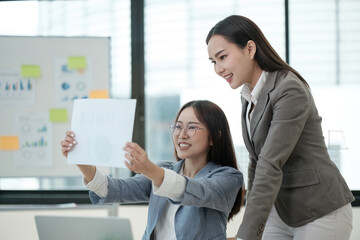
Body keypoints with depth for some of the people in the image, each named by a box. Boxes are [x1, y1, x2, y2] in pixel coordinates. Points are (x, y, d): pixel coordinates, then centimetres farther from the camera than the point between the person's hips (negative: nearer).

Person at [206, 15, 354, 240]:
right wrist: (252, 219, 17)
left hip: (321, 213, -8)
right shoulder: (250, 97, 8)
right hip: (283, 212, 8)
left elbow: (270, 168, -27)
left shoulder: (290, 92, -20)